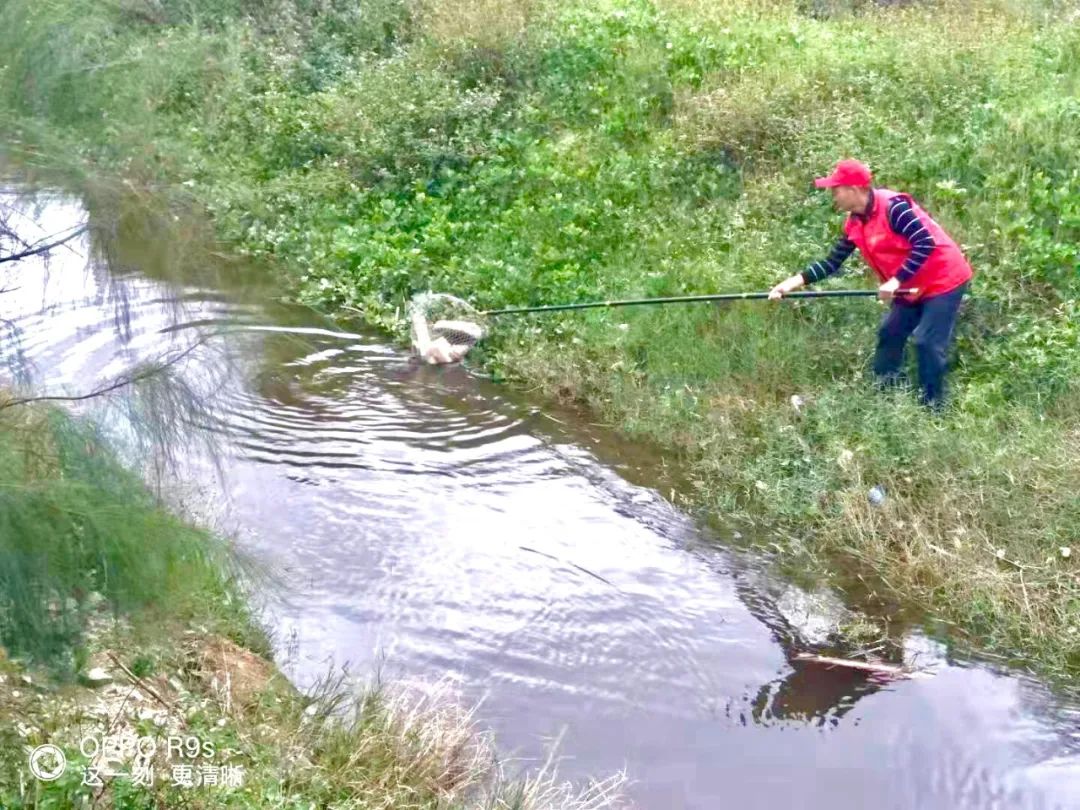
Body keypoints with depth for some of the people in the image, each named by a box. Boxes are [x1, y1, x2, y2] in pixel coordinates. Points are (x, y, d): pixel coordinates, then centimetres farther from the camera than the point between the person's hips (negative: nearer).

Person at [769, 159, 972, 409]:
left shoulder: (893, 206, -25)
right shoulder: (854, 224, 2)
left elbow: (926, 244, -30)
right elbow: (832, 263, 6)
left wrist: (895, 281, -33)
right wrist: (793, 282, -5)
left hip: (944, 281, -9)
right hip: (911, 288, 9)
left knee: (928, 343, -12)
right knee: (889, 334, 11)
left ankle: (932, 408, -2)